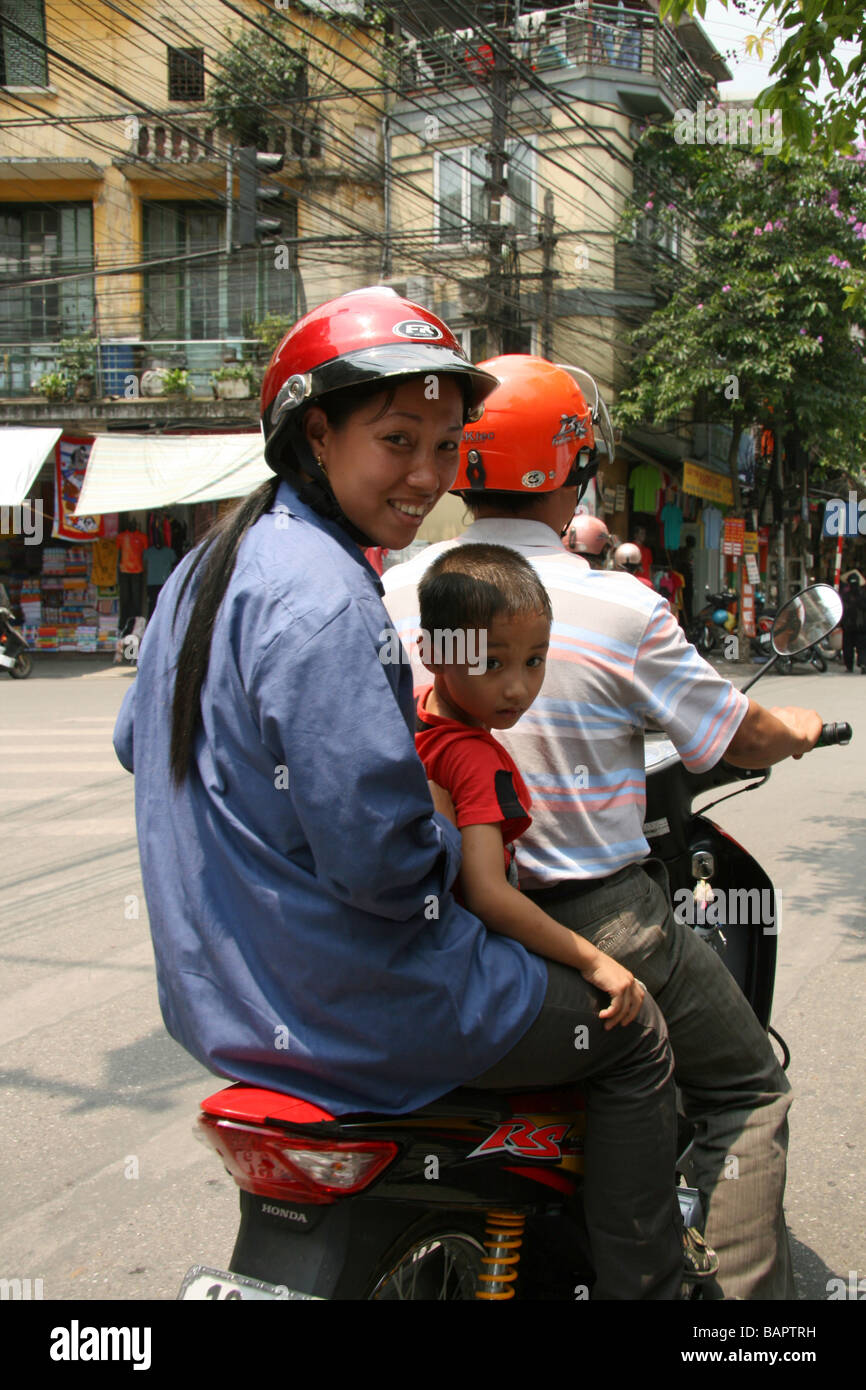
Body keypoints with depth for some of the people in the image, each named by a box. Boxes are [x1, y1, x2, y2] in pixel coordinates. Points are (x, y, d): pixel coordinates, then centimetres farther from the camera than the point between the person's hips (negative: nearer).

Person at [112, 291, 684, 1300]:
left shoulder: (207, 565, 6)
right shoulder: (323, 592, -25)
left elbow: (137, 743, 18)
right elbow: (377, 857, -29)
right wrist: (467, 856, -9)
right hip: (337, 1006, -10)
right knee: (633, 1038, 7)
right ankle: (640, 1286, 17)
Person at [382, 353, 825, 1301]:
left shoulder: (396, 592, -3)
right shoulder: (620, 609, -16)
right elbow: (734, 739, -5)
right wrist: (797, 730, 18)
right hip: (591, 918, -6)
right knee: (747, 1089, 15)